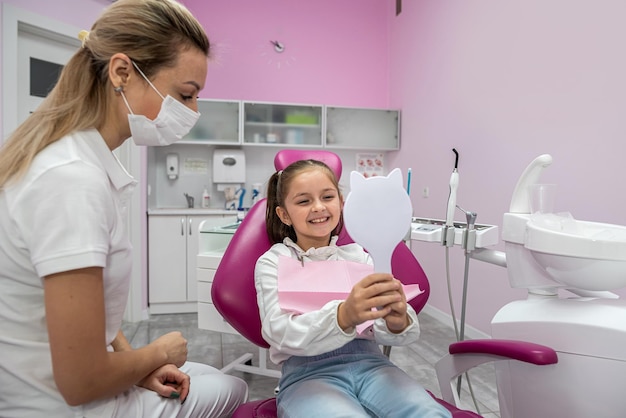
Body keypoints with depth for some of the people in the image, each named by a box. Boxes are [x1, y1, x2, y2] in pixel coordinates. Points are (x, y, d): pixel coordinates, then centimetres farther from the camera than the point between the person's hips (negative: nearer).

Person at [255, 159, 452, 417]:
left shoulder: (357, 255, 11)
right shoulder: (273, 262, 2)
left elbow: (384, 333, 2)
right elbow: (281, 333, -15)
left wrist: (397, 321, -24)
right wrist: (343, 316, -34)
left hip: (369, 363, 3)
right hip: (308, 374, -2)